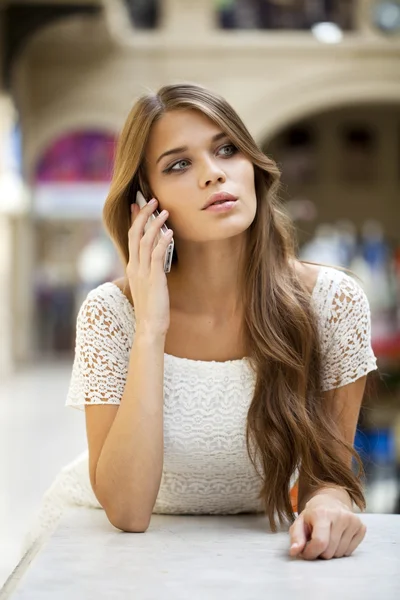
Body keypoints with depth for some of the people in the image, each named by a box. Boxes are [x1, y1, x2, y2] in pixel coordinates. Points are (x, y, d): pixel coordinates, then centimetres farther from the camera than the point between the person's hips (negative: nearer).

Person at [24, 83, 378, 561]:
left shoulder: (334, 301, -17)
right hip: (108, 532, -2)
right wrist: (150, 328, -28)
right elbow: (126, 510, -24)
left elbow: (330, 468, -5)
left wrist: (330, 501, -30)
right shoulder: (110, 313, -19)